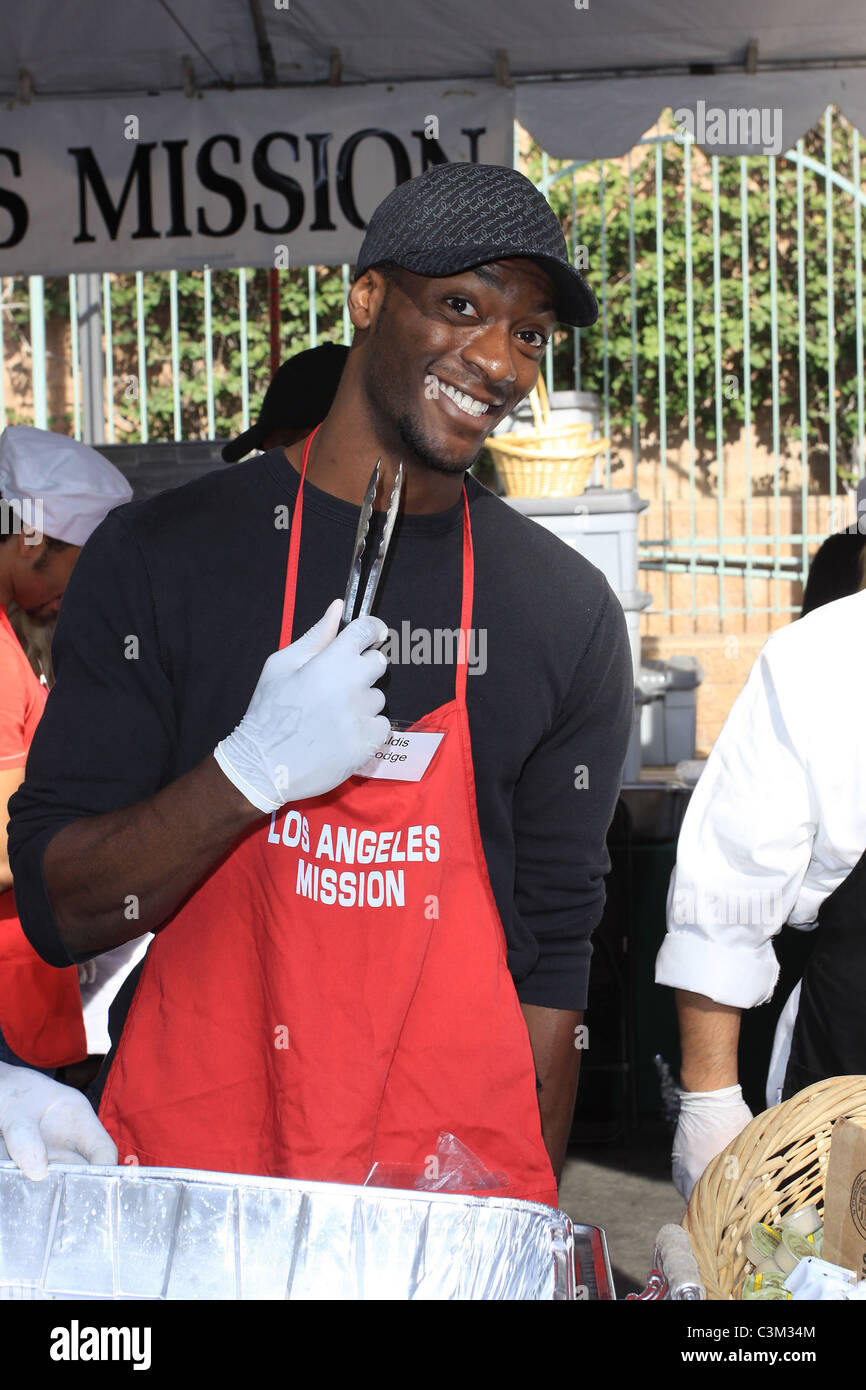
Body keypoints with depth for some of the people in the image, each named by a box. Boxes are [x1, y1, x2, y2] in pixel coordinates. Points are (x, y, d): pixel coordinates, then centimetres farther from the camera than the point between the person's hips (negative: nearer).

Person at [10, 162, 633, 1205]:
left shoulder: (568, 610, 1)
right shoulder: (160, 554, -5)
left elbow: (553, 952, 4)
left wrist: (522, 1208, -4)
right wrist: (256, 768, -22)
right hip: (190, 1161, -1)